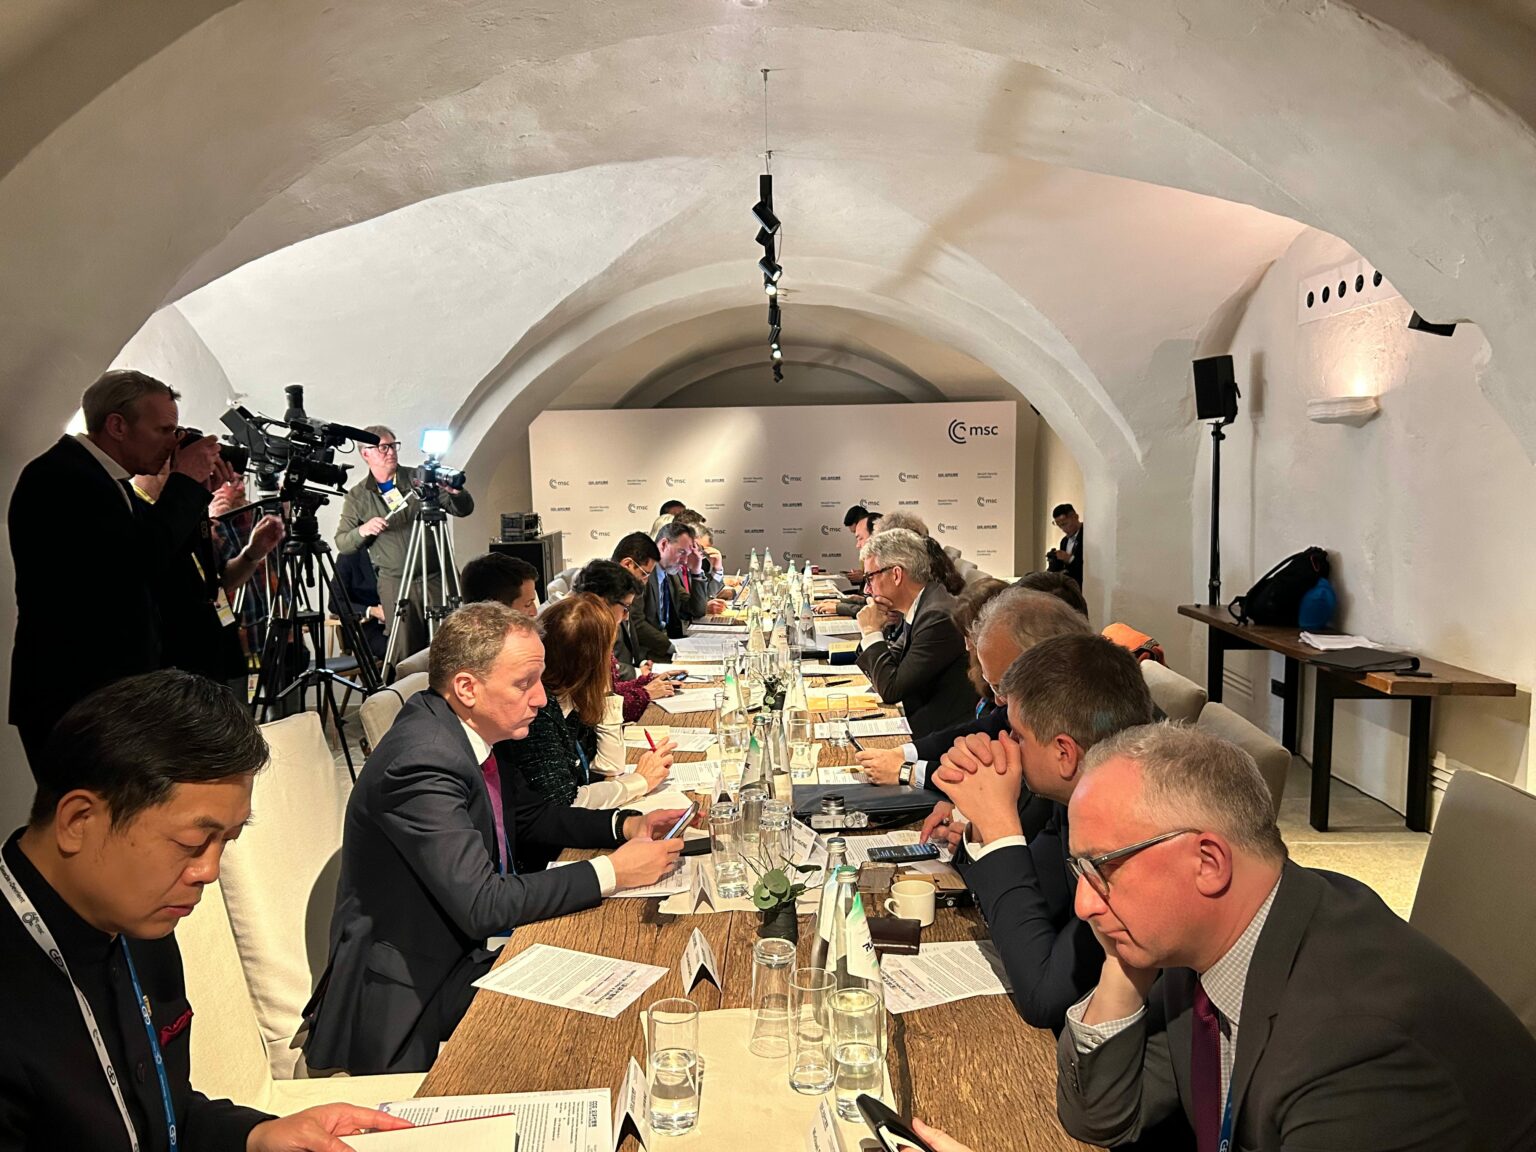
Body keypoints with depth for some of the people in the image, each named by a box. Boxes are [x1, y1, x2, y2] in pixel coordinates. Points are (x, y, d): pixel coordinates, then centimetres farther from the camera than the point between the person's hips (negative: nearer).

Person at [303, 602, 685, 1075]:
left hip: (472, 943, 8)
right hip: (408, 999, -8)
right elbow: (482, 906, -30)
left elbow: (530, 815, 15)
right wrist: (610, 872, -24)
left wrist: (625, 824, -1)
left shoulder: (469, 732, 0)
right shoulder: (422, 762, -28)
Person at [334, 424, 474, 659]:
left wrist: (456, 492, -19)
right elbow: (341, 542, 6)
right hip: (395, 584, 0)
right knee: (406, 653, -1)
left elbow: (464, 509, 3)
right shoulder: (357, 496, 6)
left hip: (438, 577, 0)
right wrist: (363, 531, -14)